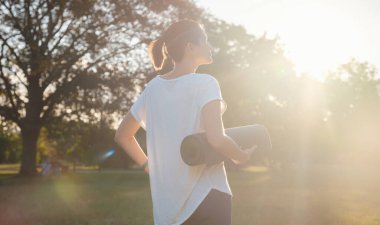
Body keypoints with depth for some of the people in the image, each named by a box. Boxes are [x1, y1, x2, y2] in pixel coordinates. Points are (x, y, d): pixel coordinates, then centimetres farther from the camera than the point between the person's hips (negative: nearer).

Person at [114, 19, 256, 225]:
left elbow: (122, 135, 14)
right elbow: (216, 139, -24)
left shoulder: (153, 88, 7)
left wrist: (147, 165, 16)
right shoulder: (205, 83, -12)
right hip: (206, 193, -6)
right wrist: (241, 156, -6)